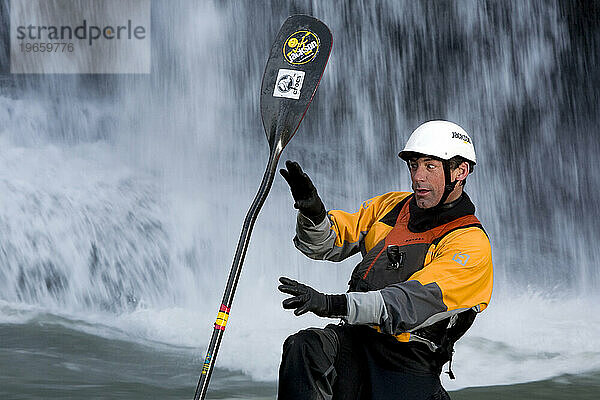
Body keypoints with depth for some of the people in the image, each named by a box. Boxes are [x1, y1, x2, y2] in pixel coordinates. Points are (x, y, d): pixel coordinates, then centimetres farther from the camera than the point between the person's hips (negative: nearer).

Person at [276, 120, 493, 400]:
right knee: (303, 349, -25)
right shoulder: (392, 206, 14)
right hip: (356, 343, 4)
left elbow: (417, 301, -23)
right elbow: (327, 244, 12)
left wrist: (333, 304, -35)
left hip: (407, 372, -4)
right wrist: (312, 213, -13)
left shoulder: (471, 245, -8)